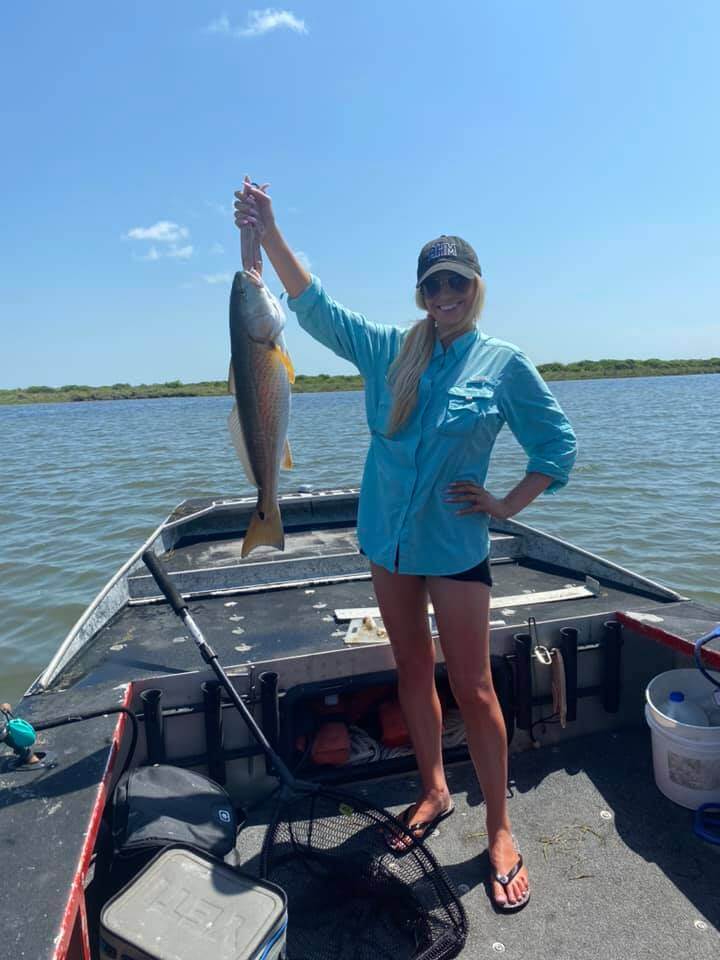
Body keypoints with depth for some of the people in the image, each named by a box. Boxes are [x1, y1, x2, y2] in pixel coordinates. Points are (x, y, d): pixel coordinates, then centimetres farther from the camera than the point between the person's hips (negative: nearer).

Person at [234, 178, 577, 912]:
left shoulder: (504, 364, -5)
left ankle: (500, 832, 23)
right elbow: (315, 308, -2)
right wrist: (268, 234, -9)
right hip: (388, 539, 4)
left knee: (472, 688, 3)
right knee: (412, 671, 16)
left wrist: (506, 506, -6)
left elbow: (557, 446, 1)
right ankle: (433, 791, 37)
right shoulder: (389, 350, 2)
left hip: (456, 548, -3)